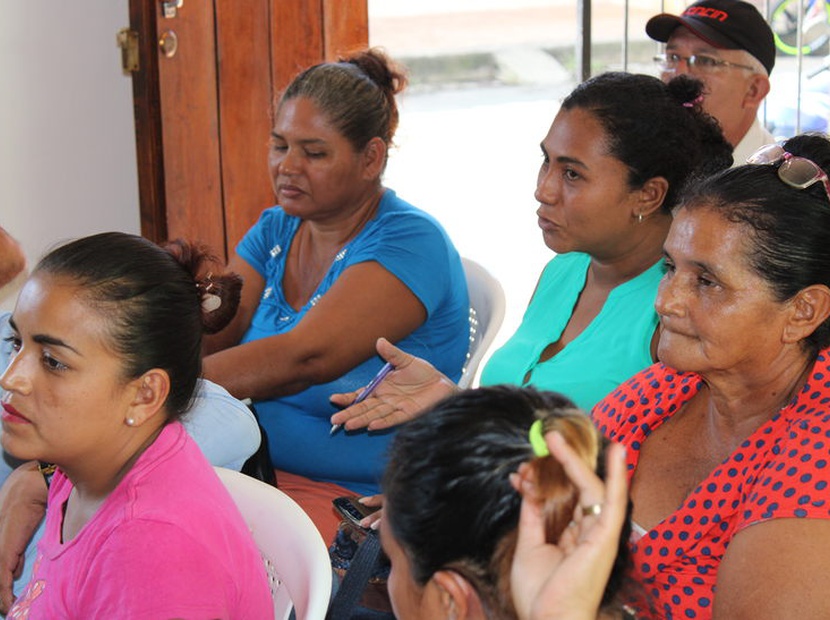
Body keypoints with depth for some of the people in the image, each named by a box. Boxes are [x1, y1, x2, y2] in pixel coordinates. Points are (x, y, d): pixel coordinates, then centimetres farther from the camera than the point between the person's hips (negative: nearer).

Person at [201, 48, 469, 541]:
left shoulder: (410, 243, -13)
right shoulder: (274, 232, 12)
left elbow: (305, 357, -26)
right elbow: (211, 337, 0)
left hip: (360, 498, -7)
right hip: (257, 472, 7)